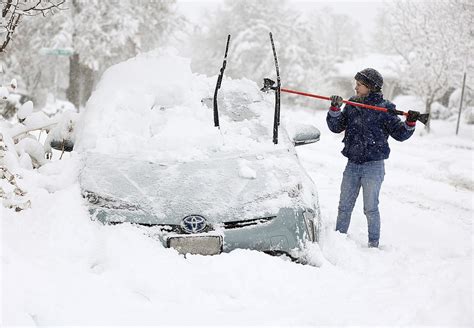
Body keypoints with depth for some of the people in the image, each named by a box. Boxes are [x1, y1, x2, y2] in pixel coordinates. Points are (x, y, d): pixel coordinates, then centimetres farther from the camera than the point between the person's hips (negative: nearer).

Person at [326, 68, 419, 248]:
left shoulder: (384, 108, -7)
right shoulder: (351, 106, 7)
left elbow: (399, 134, -4)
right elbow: (336, 127, 5)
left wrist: (410, 123, -22)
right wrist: (335, 109, -10)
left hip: (373, 165, -5)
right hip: (352, 164, 5)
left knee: (371, 208, 1)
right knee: (344, 206, 12)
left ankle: (373, 243, 14)